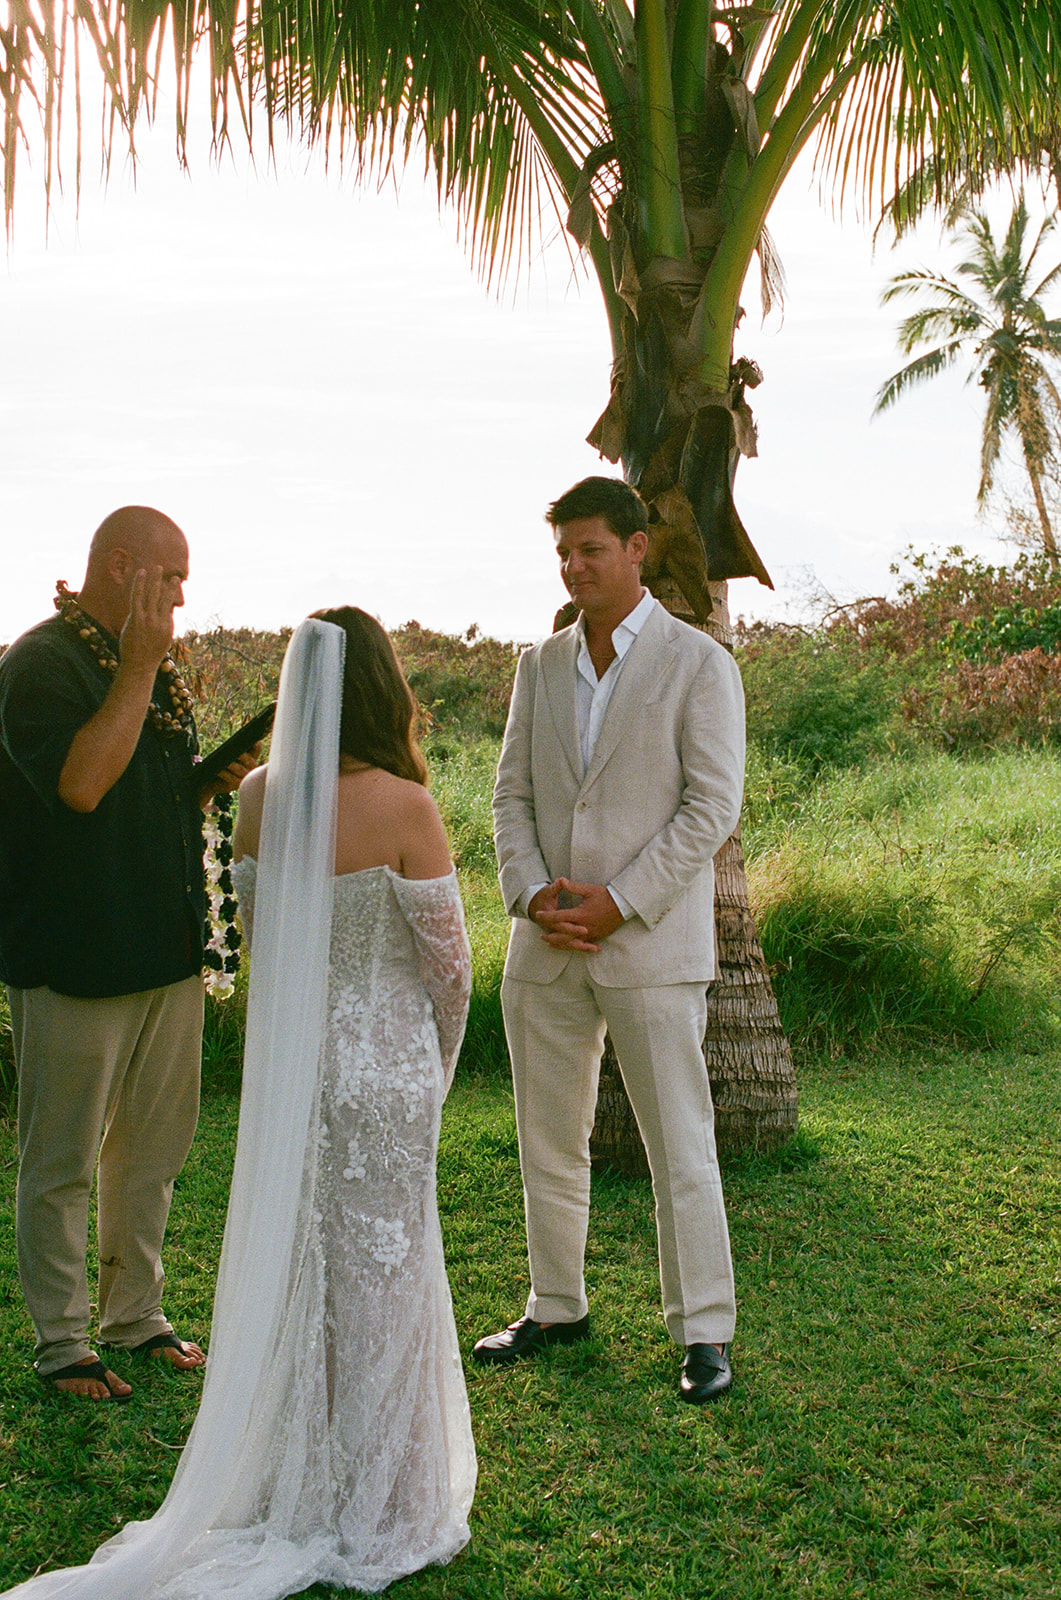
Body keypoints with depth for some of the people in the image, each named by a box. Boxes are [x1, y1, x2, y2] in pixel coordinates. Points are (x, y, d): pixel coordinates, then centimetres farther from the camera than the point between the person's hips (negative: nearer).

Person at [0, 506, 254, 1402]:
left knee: (155, 1145, 15)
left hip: (167, 948, 8)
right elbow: (80, 784, -26)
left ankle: (136, 1312, 29)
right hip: (77, 958, -8)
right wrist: (137, 670, -22)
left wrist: (216, 781, 3)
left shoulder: (156, 670, 15)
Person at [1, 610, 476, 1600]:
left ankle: (295, 1487, 30)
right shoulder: (401, 806, -18)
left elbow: (257, 932, 8)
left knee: (290, 1267, 16)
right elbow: (445, 956, -10)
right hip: (386, 1063, -4)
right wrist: (441, 1059, 8)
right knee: (377, 1268, 8)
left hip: (287, 1060, 5)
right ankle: (376, 1513, 22)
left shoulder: (258, 795, -3)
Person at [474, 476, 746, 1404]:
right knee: (549, 1143, 13)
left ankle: (704, 1333, 11)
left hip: (652, 944, -5)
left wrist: (619, 904, -14)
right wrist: (532, 894, -6)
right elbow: (513, 794, 11)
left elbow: (713, 805, -9)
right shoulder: (540, 666, 11)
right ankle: (557, 1309, 28)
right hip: (545, 946, 5)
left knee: (680, 1147, 0)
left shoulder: (700, 664, -4)